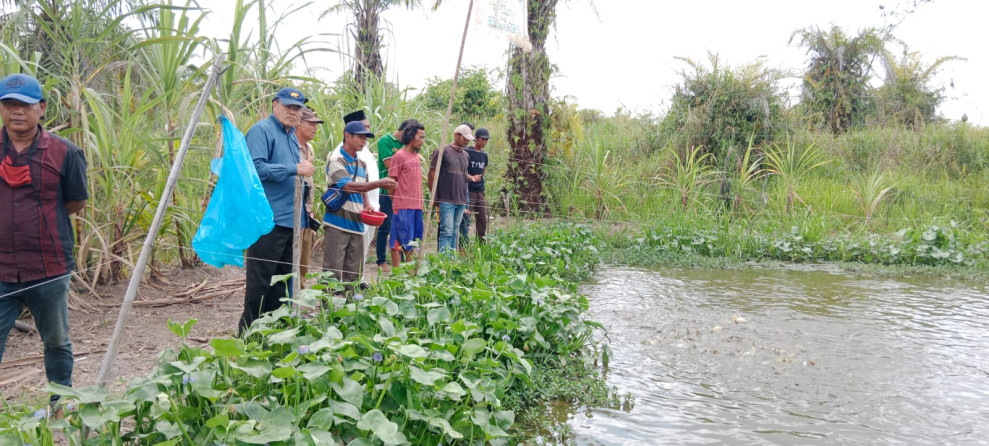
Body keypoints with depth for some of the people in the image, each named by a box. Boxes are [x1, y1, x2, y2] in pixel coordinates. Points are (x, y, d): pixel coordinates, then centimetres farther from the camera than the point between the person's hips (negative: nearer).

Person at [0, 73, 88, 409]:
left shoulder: (64, 152, -4)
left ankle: (61, 402, 37)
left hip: (50, 271, -1)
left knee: (57, 343, 17)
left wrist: (37, 215, 0)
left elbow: (76, 203, 3)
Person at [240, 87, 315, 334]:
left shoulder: (291, 135, 19)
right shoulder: (262, 131, -8)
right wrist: (294, 168, -20)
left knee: (281, 280, 14)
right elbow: (256, 168, -21)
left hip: (290, 219, 9)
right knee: (260, 280, -4)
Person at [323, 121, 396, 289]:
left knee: (354, 272, 9)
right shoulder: (336, 159, -8)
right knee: (333, 270, -5)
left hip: (356, 224, 7)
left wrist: (367, 204, 6)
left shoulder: (362, 164, 15)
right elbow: (348, 186, -21)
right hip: (338, 223, -7)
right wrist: (379, 183, -27)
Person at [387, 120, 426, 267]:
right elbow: (392, 181, -8)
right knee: (399, 241, -2)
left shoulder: (416, 156, 14)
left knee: (413, 241, 12)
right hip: (403, 206, -8)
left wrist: (420, 202, 14)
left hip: (416, 206, 8)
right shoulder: (399, 156, -8)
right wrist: (395, 204, -10)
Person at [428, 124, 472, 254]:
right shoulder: (443, 151, -5)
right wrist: (435, 196, -5)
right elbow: (432, 174, -5)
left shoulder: (465, 155, 16)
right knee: (447, 231, -10)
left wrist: (466, 193, 16)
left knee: (454, 232, 9)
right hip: (446, 199, -6)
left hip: (461, 200, 6)